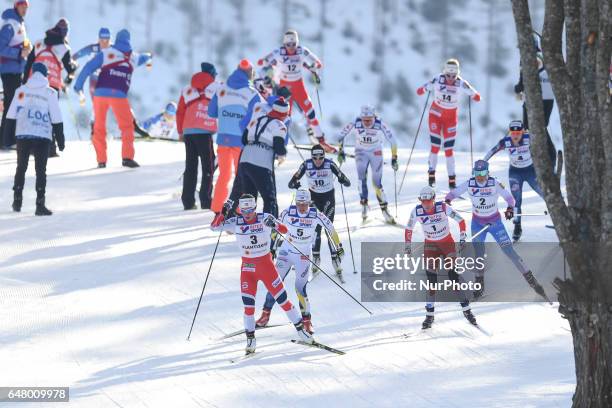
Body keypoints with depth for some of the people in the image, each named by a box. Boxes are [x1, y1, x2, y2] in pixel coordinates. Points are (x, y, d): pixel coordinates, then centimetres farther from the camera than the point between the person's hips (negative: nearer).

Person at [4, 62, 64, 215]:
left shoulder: (21, 91, 5)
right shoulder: (50, 93, 0)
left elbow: (11, 115, 5)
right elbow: (56, 118, 0)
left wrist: (8, 134, 12)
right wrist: (60, 138, 6)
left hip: (22, 135, 2)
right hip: (43, 136, -2)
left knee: (21, 167, 16)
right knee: (41, 170, -1)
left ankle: (17, 200, 18)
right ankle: (40, 205, -8)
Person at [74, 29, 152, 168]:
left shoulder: (105, 53, 8)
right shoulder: (133, 57, 17)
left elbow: (88, 68, -1)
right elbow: (144, 58, 43)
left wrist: (78, 88, 3)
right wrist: (149, 57, 67)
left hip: (100, 93, 0)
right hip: (119, 95, 0)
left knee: (99, 127, 11)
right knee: (127, 126, 11)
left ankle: (101, 160, 7)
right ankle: (127, 157, -4)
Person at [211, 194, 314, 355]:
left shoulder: (264, 218, -9)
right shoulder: (236, 222, -6)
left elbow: (284, 230, -15)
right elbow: (214, 226, -12)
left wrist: (274, 224, -36)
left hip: (266, 264, -1)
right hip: (248, 267, 1)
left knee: (281, 298, 1)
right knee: (248, 303, -5)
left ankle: (300, 328, 13)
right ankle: (250, 338, 6)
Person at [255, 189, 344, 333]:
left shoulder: (316, 215, -15)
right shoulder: (288, 213, -11)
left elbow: (330, 228, -2)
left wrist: (338, 247, 5)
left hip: (303, 256, -2)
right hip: (286, 251, 2)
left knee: (300, 288, -10)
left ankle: (307, 321, 2)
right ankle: (266, 315, 14)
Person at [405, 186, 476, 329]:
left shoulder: (443, 208, -20)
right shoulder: (416, 212, -14)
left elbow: (461, 220, -10)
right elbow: (408, 229, 3)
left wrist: (462, 237, -15)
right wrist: (408, 245, 1)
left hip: (447, 243, -2)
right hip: (430, 246, 2)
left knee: (453, 274, -11)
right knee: (431, 277, -8)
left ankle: (466, 309, -1)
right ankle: (429, 314, -1)